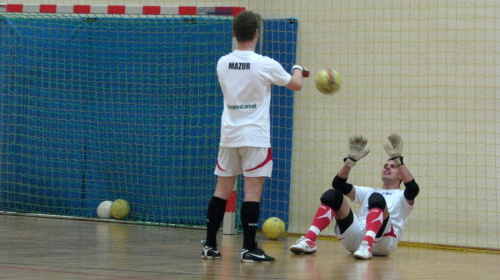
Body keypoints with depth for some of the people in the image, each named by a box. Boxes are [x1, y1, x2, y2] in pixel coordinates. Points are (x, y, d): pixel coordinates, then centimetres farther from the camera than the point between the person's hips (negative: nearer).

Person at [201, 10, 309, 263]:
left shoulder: (223, 64, 4)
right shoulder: (266, 65, -10)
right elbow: (296, 85, 5)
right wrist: (298, 69, 27)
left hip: (229, 135, 5)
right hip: (255, 137, -5)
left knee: (222, 189, 9)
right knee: (252, 190, -3)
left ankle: (209, 245, 12)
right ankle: (249, 249, -4)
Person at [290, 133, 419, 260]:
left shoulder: (401, 196, 22)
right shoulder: (368, 192, 36)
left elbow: (413, 189, -5)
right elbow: (338, 183, 20)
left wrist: (398, 161, -11)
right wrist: (351, 160, 6)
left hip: (382, 241, -4)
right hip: (355, 239, 4)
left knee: (376, 199, -31)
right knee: (332, 195, -13)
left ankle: (367, 246, -54)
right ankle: (309, 241, -29)